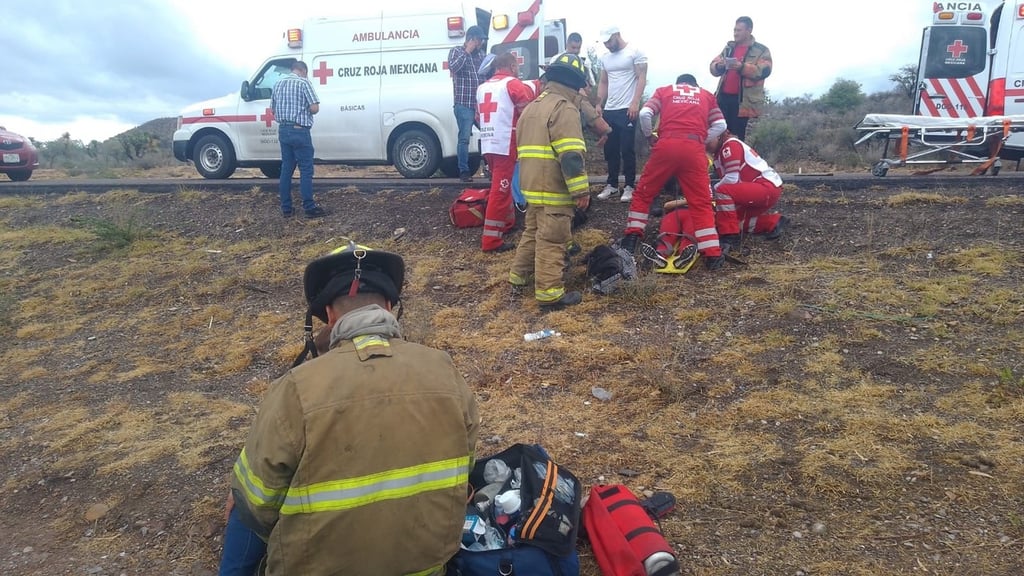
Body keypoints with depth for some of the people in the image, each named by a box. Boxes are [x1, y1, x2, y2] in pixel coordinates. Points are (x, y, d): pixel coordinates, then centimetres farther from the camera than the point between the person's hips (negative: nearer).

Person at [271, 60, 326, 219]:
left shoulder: (278, 83, 13)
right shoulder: (304, 82, -8)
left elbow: (273, 109, 20)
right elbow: (314, 108, -14)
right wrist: (304, 110, 6)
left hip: (283, 130, 7)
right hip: (299, 131, -7)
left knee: (286, 169, 10)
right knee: (306, 170, -3)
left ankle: (286, 208, 12)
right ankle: (309, 207, -2)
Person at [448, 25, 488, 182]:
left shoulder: (480, 53, 19)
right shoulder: (456, 51, 5)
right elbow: (453, 67, -14)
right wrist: (467, 51, -9)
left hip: (481, 103, 5)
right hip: (464, 104, -5)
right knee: (464, 138, -6)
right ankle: (464, 171, 0)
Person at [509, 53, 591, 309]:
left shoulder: (532, 106, 18)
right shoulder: (564, 108, -12)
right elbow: (571, 156, -21)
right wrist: (581, 191, -19)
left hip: (532, 184, 9)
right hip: (554, 188, -9)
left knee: (533, 232, 21)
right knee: (551, 240, -5)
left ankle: (518, 276, 31)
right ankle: (550, 293, 0)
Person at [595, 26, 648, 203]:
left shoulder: (635, 52, -3)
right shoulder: (605, 57, 16)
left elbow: (641, 78, -8)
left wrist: (635, 103, -18)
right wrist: (599, 104, 9)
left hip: (627, 109, -6)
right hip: (609, 110, 6)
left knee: (627, 150, -4)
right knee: (610, 149, 9)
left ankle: (629, 186, 3)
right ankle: (612, 184, 18)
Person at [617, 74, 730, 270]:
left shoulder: (664, 90, 23)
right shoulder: (706, 95, 27)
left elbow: (645, 114, 5)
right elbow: (720, 125, 14)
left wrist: (650, 137, 19)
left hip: (666, 145, -1)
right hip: (694, 149, 1)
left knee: (644, 193, 15)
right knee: (701, 202, 4)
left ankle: (631, 239, 13)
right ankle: (713, 255, 0)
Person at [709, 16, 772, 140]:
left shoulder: (761, 50, 3)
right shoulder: (729, 47, 18)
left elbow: (763, 71, -12)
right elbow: (713, 66, 16)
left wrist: (742, 67, -25)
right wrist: (719, 66, -9)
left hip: (742, 99, -4)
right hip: (724, 97, 5)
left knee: (737, 135, -4)